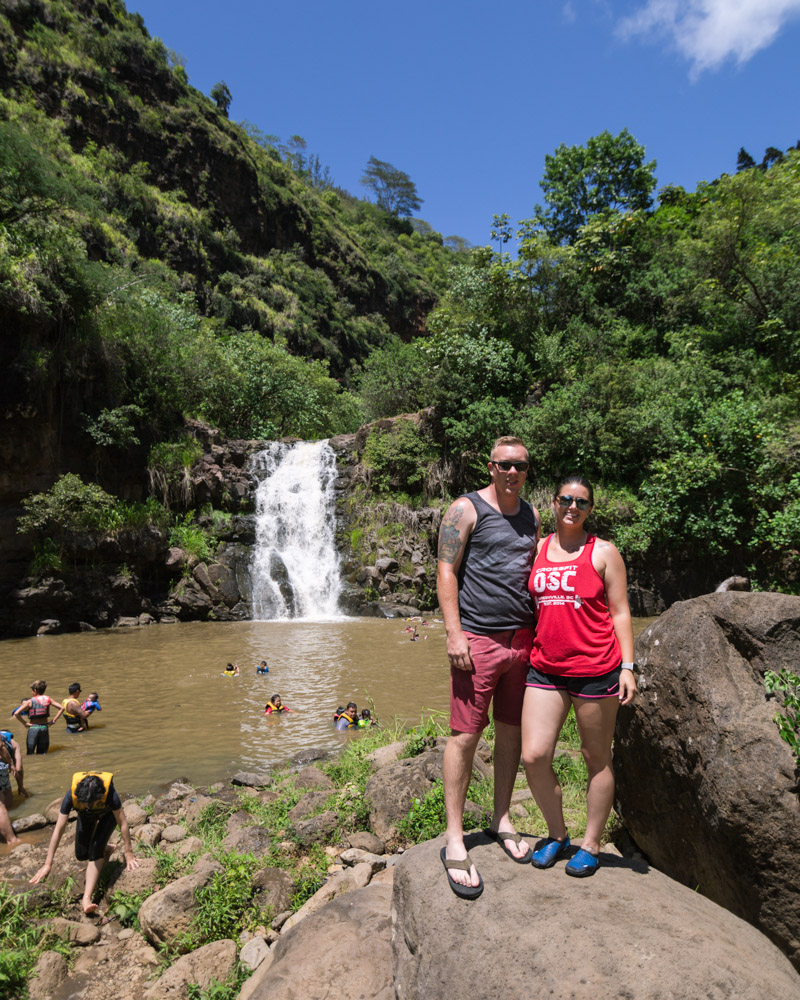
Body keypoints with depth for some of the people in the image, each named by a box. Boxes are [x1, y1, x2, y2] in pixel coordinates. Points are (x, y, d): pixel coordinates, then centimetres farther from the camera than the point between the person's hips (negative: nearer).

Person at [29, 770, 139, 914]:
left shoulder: (110, 794, -43)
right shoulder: (71, 795, -39)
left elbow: (123, 824, -30)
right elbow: (58, 830, -28)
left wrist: (128, 853, -22)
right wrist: (48, 864, -23)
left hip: (107, 815, -3)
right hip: (85, 816, 3)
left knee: (96, 850, -23)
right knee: (81, 855, 5)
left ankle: (87, 899, -24)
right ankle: (104, 848, 37)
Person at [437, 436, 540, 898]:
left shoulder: (531, 515, 15)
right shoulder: (466, 509, -5)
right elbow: (446, 572, -9)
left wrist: (541, 630, 15)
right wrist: (454, 633, -16)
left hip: (522, 637, 6)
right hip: (478, 639, -6)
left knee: (512, 731, 13)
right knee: (465, 736, -3)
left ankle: (502, 819, 30)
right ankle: (455, 839, 9)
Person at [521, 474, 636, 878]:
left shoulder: (603, 552, 0)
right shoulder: (538, 550, 9)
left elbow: (620, 613, 0)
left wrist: (627, 667, -7)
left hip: (595, 669, -3)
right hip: (545, 669, 3)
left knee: (597, 759, 9)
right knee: (533, 757, -1)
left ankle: (591, 845, 28)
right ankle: (557, 833, 23)